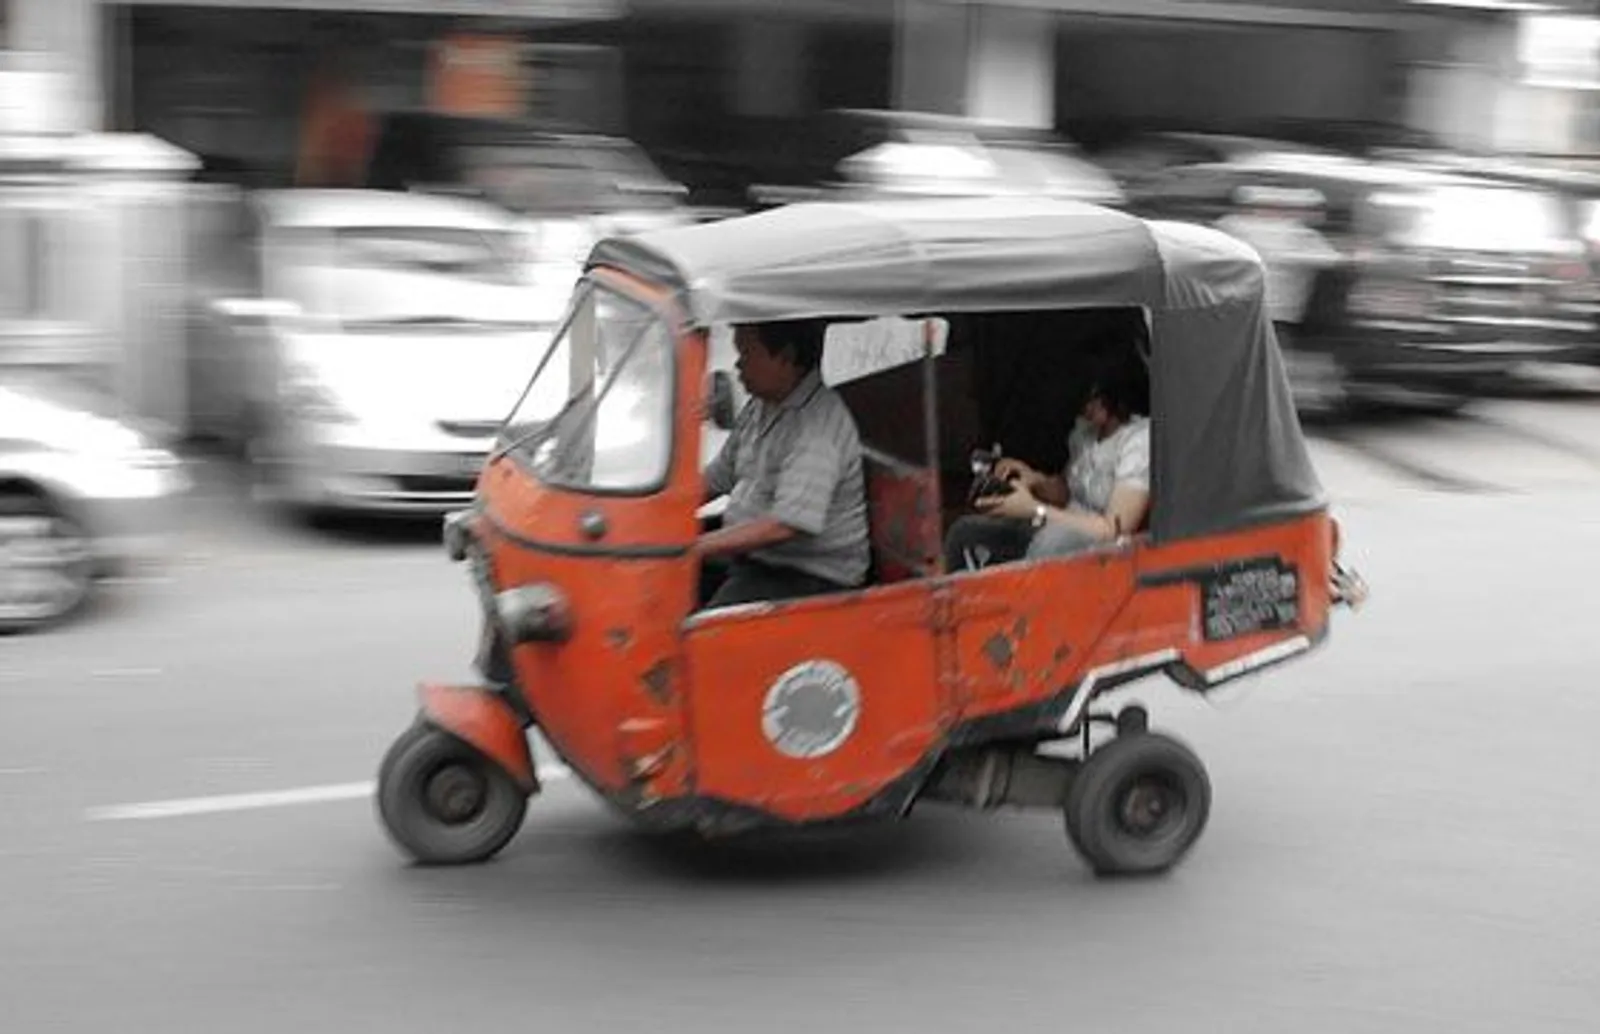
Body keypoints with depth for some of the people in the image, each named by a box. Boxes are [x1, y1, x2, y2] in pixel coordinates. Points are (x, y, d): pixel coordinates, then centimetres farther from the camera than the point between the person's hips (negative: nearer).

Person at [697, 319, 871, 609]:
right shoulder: (760, 407, 10)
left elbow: (785, 525, -29)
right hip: (747, 558, 9)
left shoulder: (820, 426, -21)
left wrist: (697, 546, -29)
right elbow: (717, 477, 22)